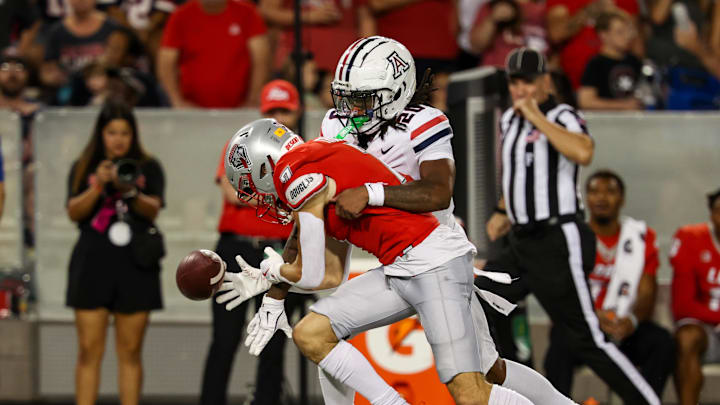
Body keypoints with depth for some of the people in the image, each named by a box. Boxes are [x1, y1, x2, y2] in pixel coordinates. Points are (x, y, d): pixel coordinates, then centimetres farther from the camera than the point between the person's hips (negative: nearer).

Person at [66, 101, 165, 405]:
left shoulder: (148, 168, 9)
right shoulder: (84, 168, 10)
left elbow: (153, 209, -4)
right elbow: (74, 212, -1)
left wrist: (131, 192, -23)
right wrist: (98, 186, -16)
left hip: (135, 265, 0)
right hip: (93, 263, 0)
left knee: (130, 351, 1)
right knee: (89, 350, -4)